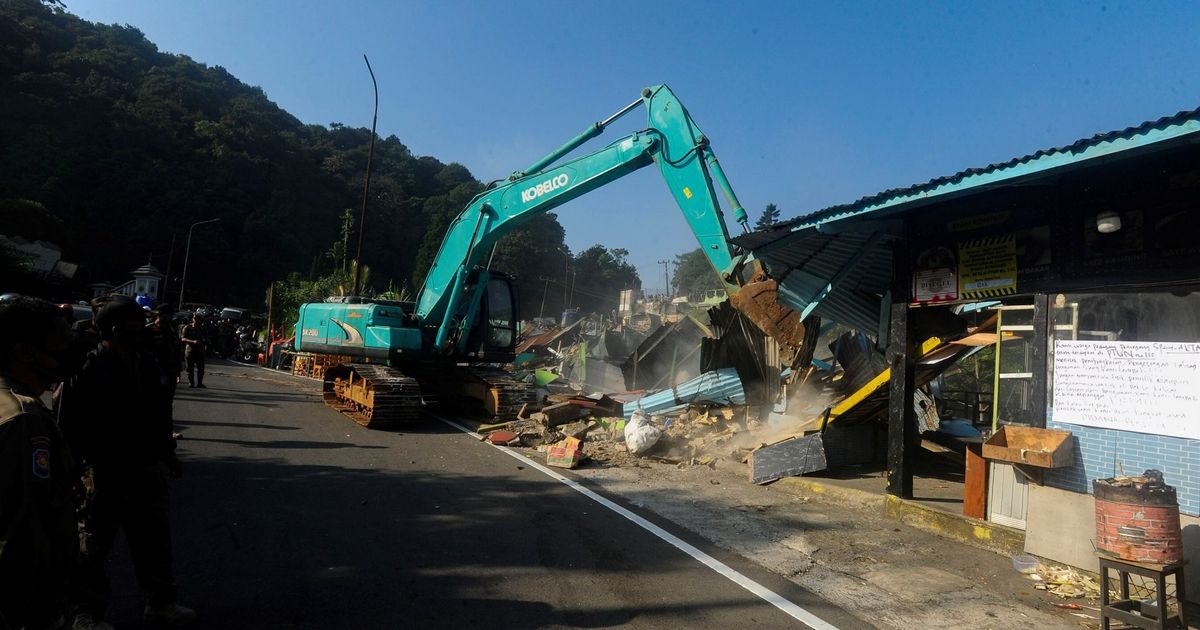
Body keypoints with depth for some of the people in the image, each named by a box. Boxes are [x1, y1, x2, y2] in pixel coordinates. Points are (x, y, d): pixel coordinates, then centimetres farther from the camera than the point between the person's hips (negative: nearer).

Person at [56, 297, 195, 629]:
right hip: (106, 471, -6)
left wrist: (165, 450, 16)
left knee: (154, 537, 16)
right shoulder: (89, 367, -13)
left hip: (147, 466, 7)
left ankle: (161, 602, 30)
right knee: (95, 543, 9)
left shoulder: (146, 362, 8)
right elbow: (71, 423, -14)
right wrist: (88, 463, -17)